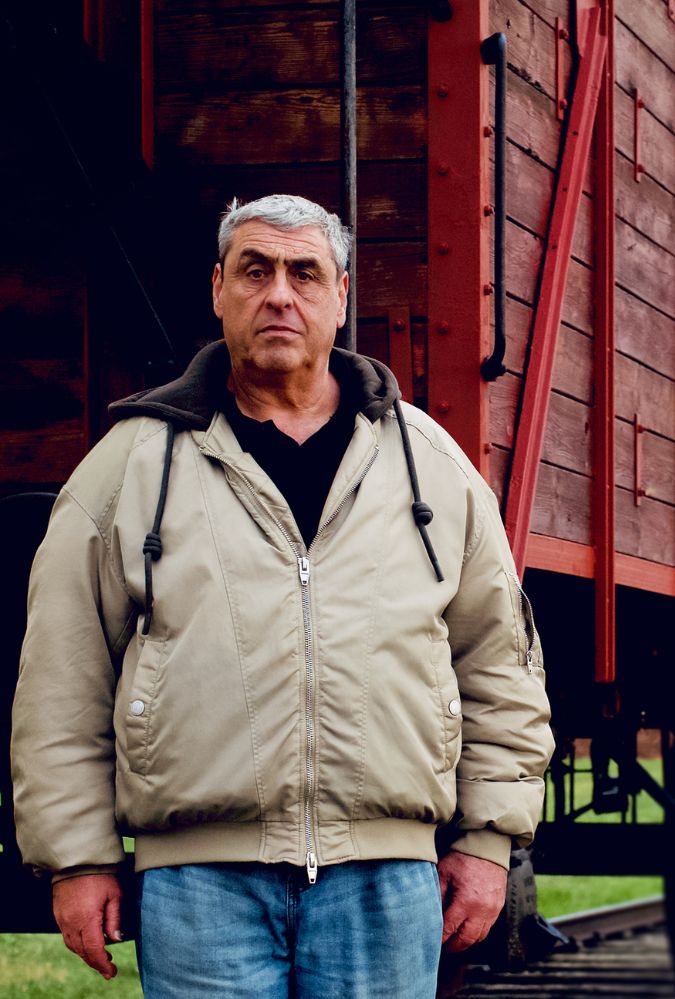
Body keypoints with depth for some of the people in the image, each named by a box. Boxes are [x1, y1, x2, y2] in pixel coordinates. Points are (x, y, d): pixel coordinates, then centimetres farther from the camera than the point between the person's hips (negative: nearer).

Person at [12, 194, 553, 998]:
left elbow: (499, 663, 17)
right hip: (200, 878, -1)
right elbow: (63, 682, 7)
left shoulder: (430, 462, 14)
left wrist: (486, 840, 11)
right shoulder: (134, 461, 8)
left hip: (385, 879, 2)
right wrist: (77, 860, 3)